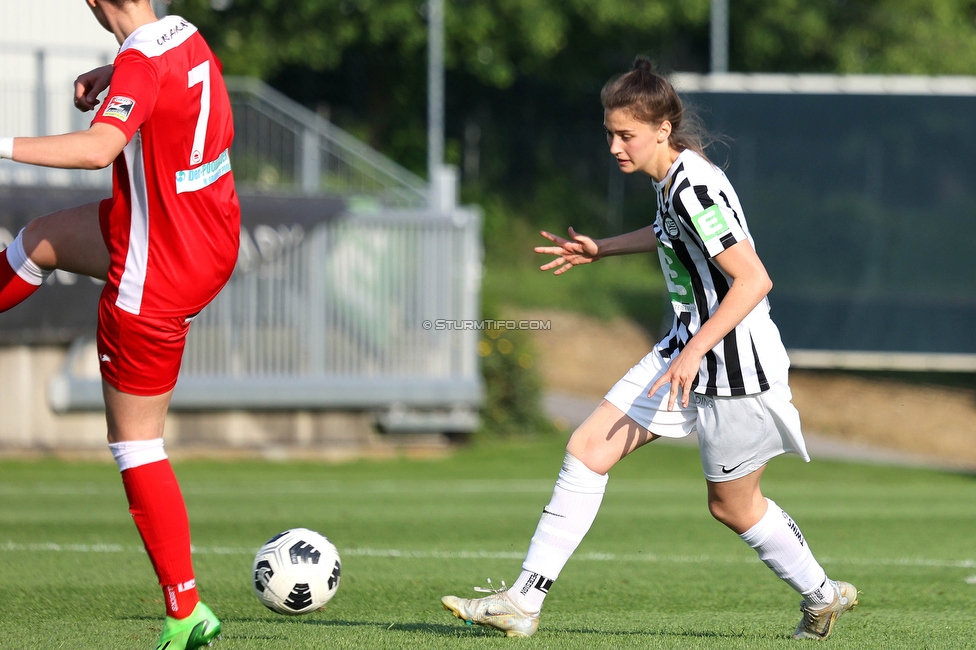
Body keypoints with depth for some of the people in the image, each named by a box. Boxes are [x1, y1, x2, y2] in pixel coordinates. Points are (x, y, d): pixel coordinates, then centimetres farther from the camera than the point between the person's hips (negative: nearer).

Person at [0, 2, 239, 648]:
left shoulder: (141, 64, -26)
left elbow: (99, 147, -44)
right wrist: (109, 76, 18)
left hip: (154, 285, -9)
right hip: (213, 244, 9)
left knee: (136, 445, 1)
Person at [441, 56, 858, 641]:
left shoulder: (695, 188, -23)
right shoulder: (670, 179, 5)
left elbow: (753, 280, -29)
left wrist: (694, 352, -31)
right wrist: (602, 249, 28)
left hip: (735, 367, -9)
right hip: (687, 351, 9)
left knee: (733, 505, 8)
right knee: (588, 449, 0)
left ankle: (822, 595, 33)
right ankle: (525, 602, -1)